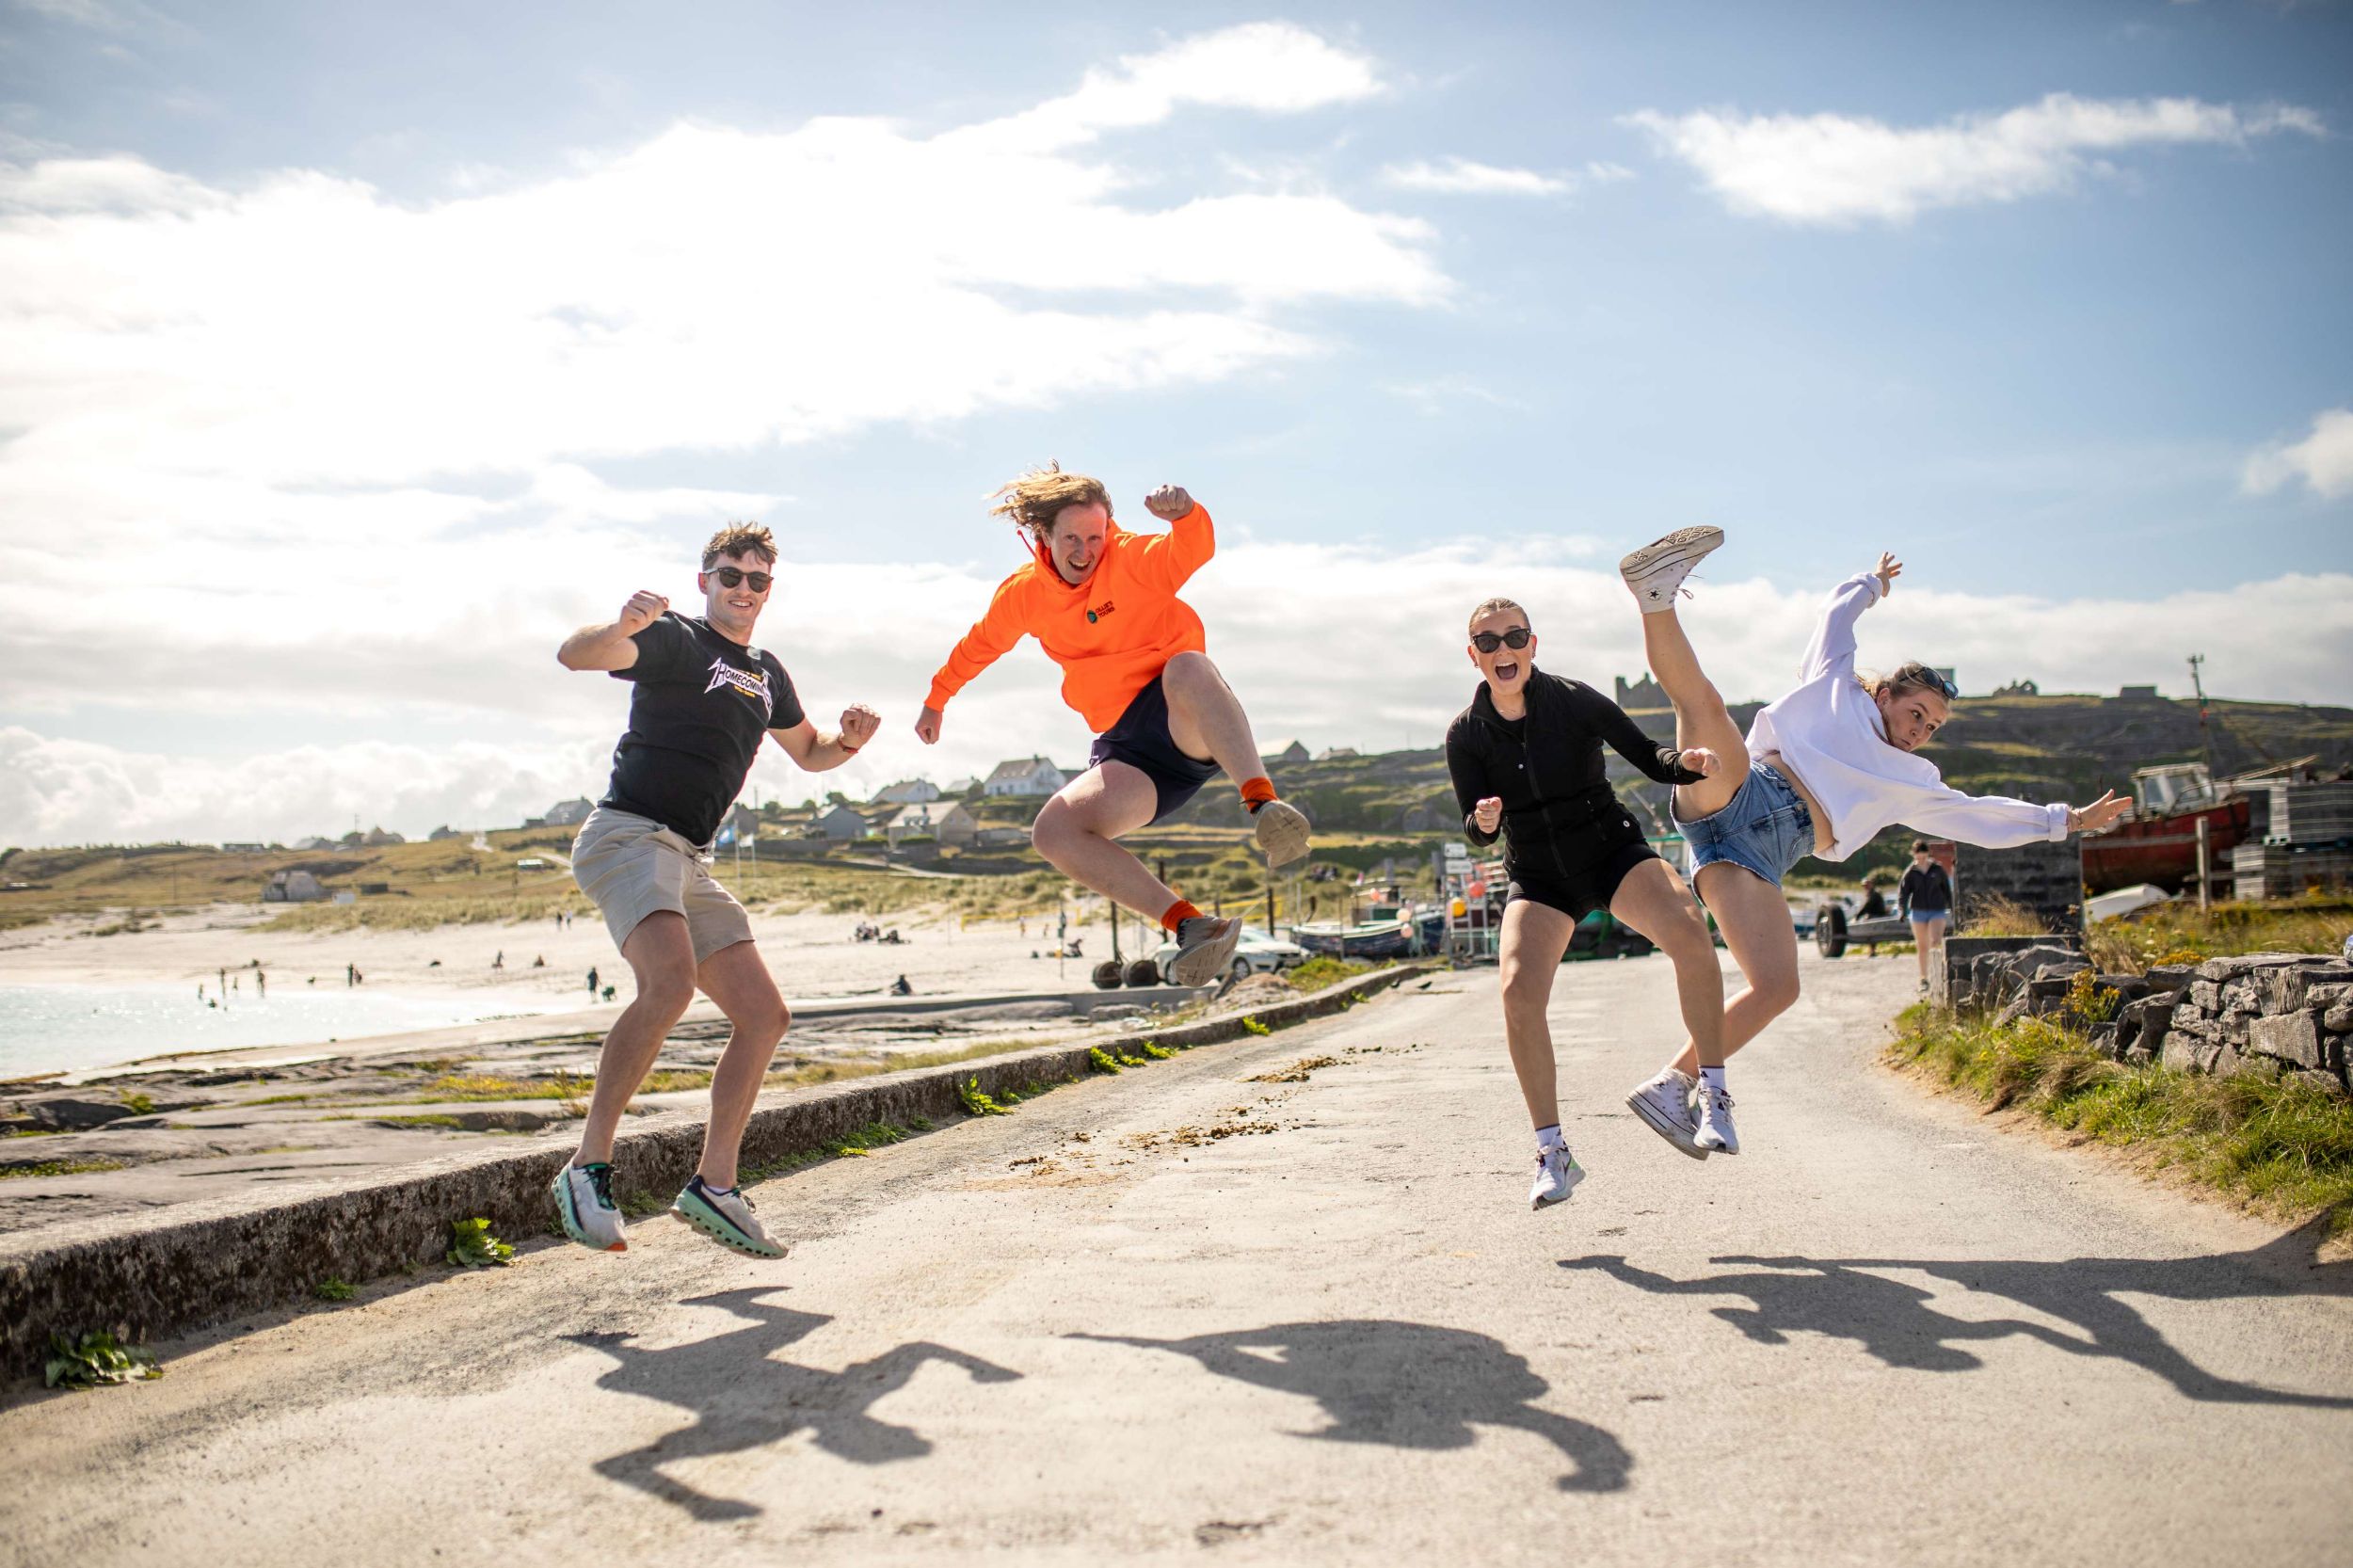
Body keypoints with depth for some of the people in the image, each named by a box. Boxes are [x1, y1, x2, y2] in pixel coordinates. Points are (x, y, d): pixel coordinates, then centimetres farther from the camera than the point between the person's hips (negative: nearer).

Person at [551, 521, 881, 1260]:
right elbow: (574, 654, -19)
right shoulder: (676, 639, -2)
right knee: (670, 980, -32)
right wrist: (623, 626, -41)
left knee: (764, 1015, 5)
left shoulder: (766, 674, 21)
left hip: (688, 862, 9)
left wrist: (850, 740, 12)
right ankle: (588, 1168, -28)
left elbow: (809, 752, 35)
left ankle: (713, 1185, 10)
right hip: (628, 833, -9)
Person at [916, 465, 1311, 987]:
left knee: (1187, 666, -40)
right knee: (1053, 831, -23)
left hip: (1191, 727, -5)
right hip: (1127, 745, 5)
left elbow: (1194, 550, -28)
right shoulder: (1024, 594, 9)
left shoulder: (1131, 559, -6)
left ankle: (1264, 805, -53)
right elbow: (979, 646, 29)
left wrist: (1184, 513, -51)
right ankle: (1188, 924, -31)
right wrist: (936, 700, 41)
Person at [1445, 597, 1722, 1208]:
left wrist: (1686, 761, -28)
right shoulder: (1466, 735, -7)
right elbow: (1477, 834, -4)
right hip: (1539, 878, 1)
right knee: (1518, 991, -23)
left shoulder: (1575, 701, -12)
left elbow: (1649, 758, -6)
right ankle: (1552, 1153, -10)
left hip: (1614, 852, -1)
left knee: (1688, 930, -30)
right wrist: (1483, 821, -27)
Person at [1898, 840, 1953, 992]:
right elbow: (1902, 891, -3)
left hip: (1937, 911, -1)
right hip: (1918, 911, 1)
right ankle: (1923, 979, 15)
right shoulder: (1910, 872, 0)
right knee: (1922, 947, 7)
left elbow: (1946, 889, 12)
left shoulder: (1937, 870, 2)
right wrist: (1902, 910, -17)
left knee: (1936, 942, -19)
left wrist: (1950, 908, 15)